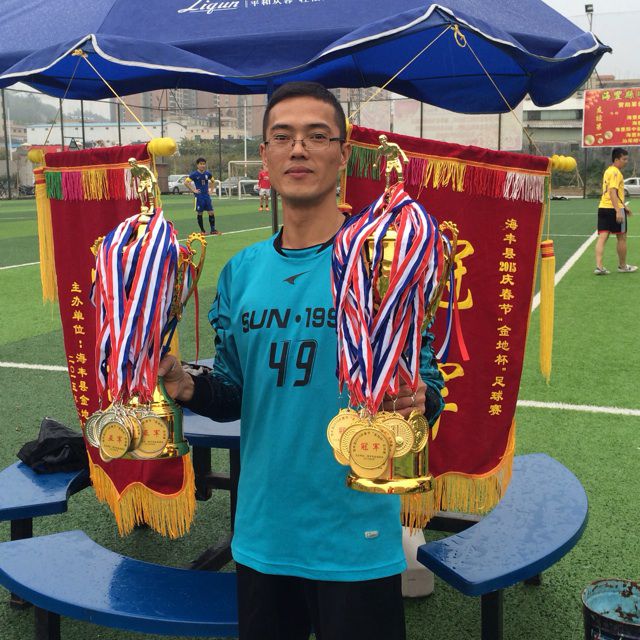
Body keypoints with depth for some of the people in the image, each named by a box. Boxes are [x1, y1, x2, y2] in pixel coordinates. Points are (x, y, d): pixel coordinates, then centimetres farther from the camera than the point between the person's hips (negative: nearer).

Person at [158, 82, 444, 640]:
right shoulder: (242, 271, 3)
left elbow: (429, 381, -7)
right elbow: (236, 393, 11)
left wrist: (415, 401, -29)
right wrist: (189, 387, -8)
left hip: (357, 539, -4)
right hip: (261, 533, 5)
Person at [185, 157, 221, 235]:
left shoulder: (207, 174, 5)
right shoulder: (194, 174, -8)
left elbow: (212, 181, 23)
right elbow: (186, 182, -11)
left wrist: (211, 190, 12)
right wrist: (193, 190, -12)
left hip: (207, 196, 4)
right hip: (199, 196, -4)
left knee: (211, 213, 0)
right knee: (200, 213, 3)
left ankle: (213, 230, 7)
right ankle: (202, 231, 13)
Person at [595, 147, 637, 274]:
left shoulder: (608, 171, 18)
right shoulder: (615, 172, -13)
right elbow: (612, 192, -23)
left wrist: (624, 206, 33)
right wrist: (618, 211, -27)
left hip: (603, 208, 8)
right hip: (614, 209, -8)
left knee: (602, 237, 0)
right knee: (621, 237, 7)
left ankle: (599, 266, -9)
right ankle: (622, 266, 19)